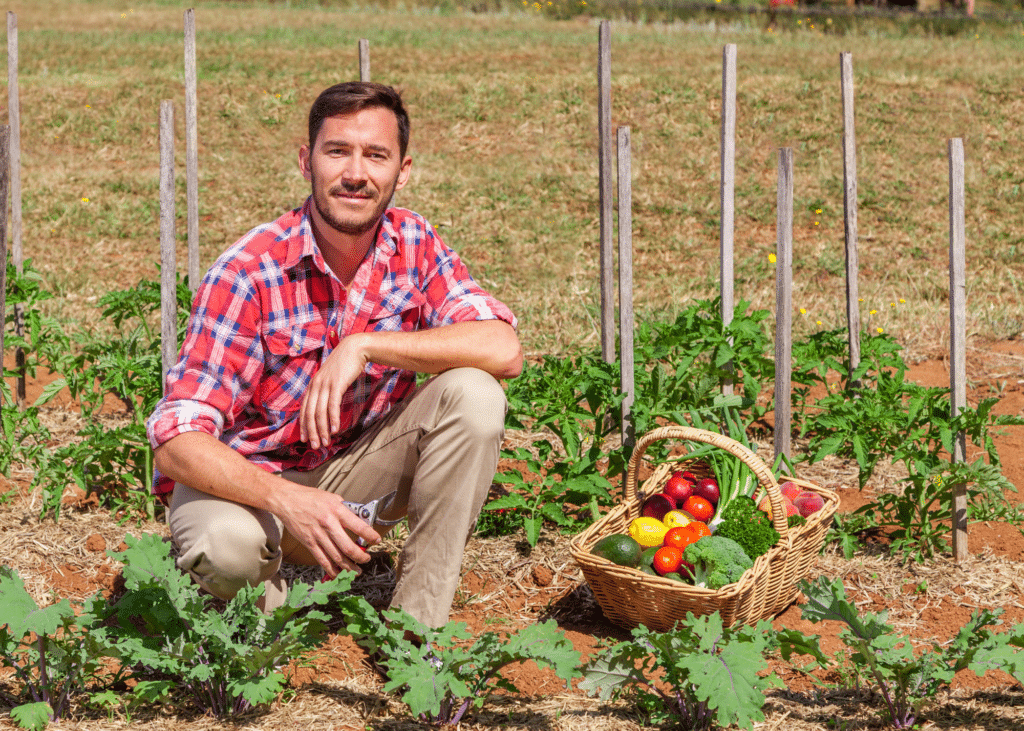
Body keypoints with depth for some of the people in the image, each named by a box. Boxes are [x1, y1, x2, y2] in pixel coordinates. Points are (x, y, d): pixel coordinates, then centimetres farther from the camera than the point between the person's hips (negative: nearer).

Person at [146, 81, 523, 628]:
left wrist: (364, 346, -30)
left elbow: (503, 349, -22)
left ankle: (415, 628, -14)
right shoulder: (250, 270, -22)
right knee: (226, 543, -39)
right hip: (246, 477, -4)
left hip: (353, 470, 4)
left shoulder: (413, 244, -9)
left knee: (473, 394, -21)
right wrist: (288, 501, -44)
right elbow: (176, 441, -28)